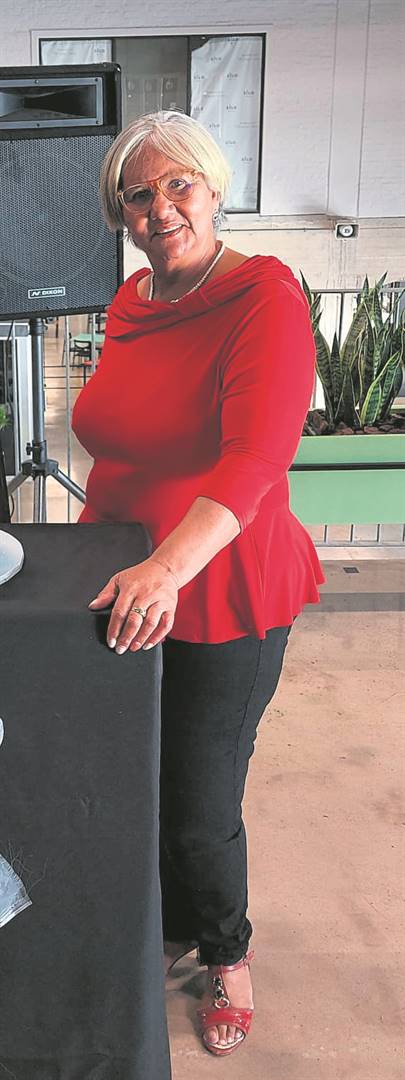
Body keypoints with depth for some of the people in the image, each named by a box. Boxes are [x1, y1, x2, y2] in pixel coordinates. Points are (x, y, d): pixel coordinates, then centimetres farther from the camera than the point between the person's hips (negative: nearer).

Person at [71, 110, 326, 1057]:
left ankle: (228, 955, 38)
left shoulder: (265, 297, -16)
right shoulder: (130, 303, 6)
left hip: (223, 598, -6)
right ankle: (175, 929, 47)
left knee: (199, 809, 6)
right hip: (127, 588, 7)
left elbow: (255, 456, -29)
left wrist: (167, 566, -41)